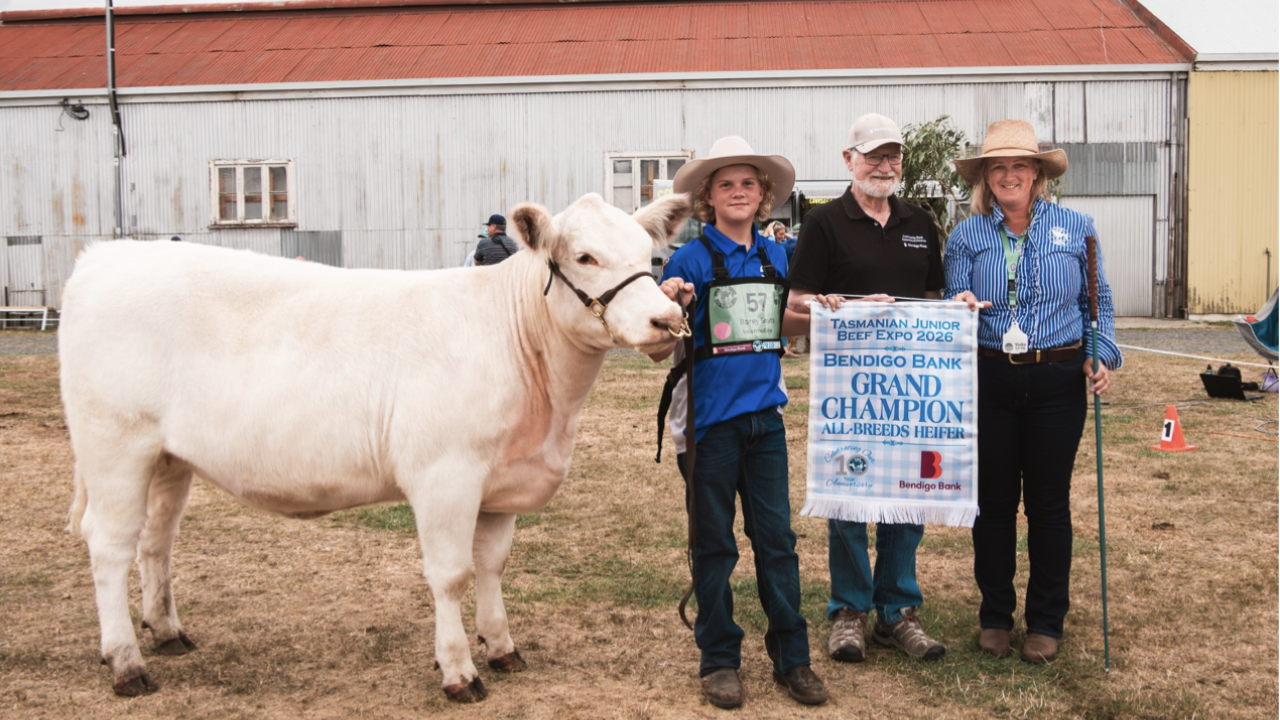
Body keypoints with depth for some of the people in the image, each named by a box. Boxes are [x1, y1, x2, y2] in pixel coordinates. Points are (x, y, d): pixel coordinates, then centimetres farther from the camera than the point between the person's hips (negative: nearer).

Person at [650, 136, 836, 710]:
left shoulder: (775, 257, 7)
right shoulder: (691, 260, -7)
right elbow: (660, 350, -9)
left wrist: (820, 314, 5)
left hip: (765, 415, 4)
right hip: (710, 418, -4)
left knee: (777, 537, 8)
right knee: (714, 544, 7)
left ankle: (791, 657, 19)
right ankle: (719, 660, 19)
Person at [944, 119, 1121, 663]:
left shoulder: (1075, 228, 4)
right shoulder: (967, 237, 3)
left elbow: (1097, 302, 9)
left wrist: (1102, 353, -5)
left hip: (1057, 380, 0)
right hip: (990, 381, 0)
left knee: (1049, 501, 7)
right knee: (993, 500, 7)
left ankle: (1046, 623, 21)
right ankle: (995, 616, 23)